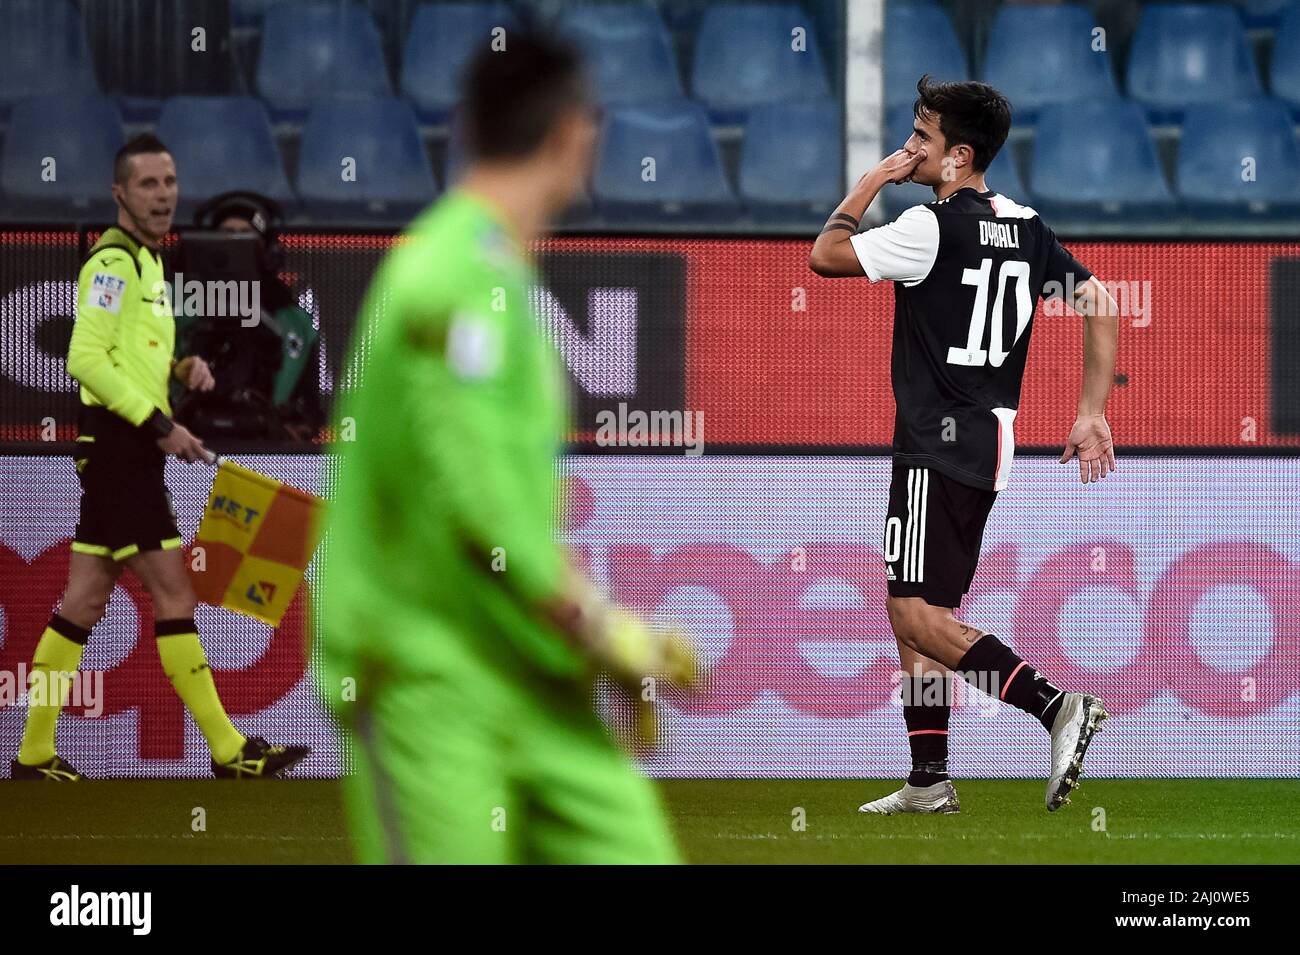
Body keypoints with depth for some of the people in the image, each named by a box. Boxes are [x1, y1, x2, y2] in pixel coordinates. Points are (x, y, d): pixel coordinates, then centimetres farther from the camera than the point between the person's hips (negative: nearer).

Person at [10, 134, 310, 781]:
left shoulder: (144, 261, 18)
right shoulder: (113, 260, -12)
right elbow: (86, 357, -20)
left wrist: (182, 367, 7)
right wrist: (159, 424, -21)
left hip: (126, 451, 10)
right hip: (116, 444, -10)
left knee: (84, 601, 9)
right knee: (173, 594, -9)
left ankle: (35, 754, 11)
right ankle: (229, 751, -8)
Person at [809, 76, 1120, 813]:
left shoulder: (933, 227, -15)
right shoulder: (1025, 228, 9)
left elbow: (826, 255, -9)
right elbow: (1101, 305, 8)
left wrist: (870, 185, 4)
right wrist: (1092, 414, 9)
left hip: (939, 448, -9)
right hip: (989, 446, 9)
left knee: (920, 616, -11)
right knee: (915, 611, 15)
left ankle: (1058, 706, -22)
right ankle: (930, 781, 15)